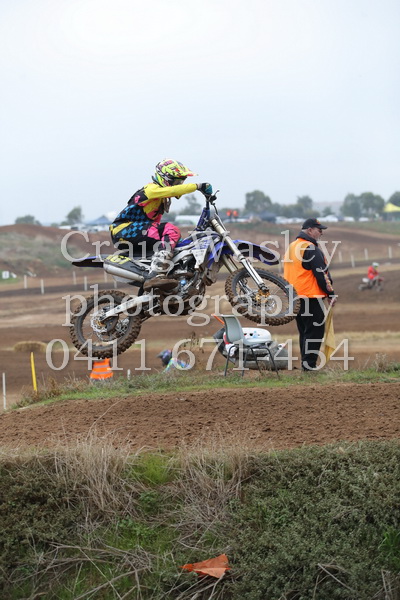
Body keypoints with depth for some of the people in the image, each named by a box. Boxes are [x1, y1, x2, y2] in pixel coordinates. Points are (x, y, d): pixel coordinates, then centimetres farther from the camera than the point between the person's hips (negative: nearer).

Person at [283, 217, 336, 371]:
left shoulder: (291, 248, 17)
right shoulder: (311, 249, -13)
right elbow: (321, 274, -15)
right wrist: (331, 294, -9)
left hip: (294, 297, 9)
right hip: (311, 297, -9)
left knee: (304, 331, 15)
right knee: (315, 331, -6)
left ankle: (305, 363, 17)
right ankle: (309, 364, -9)